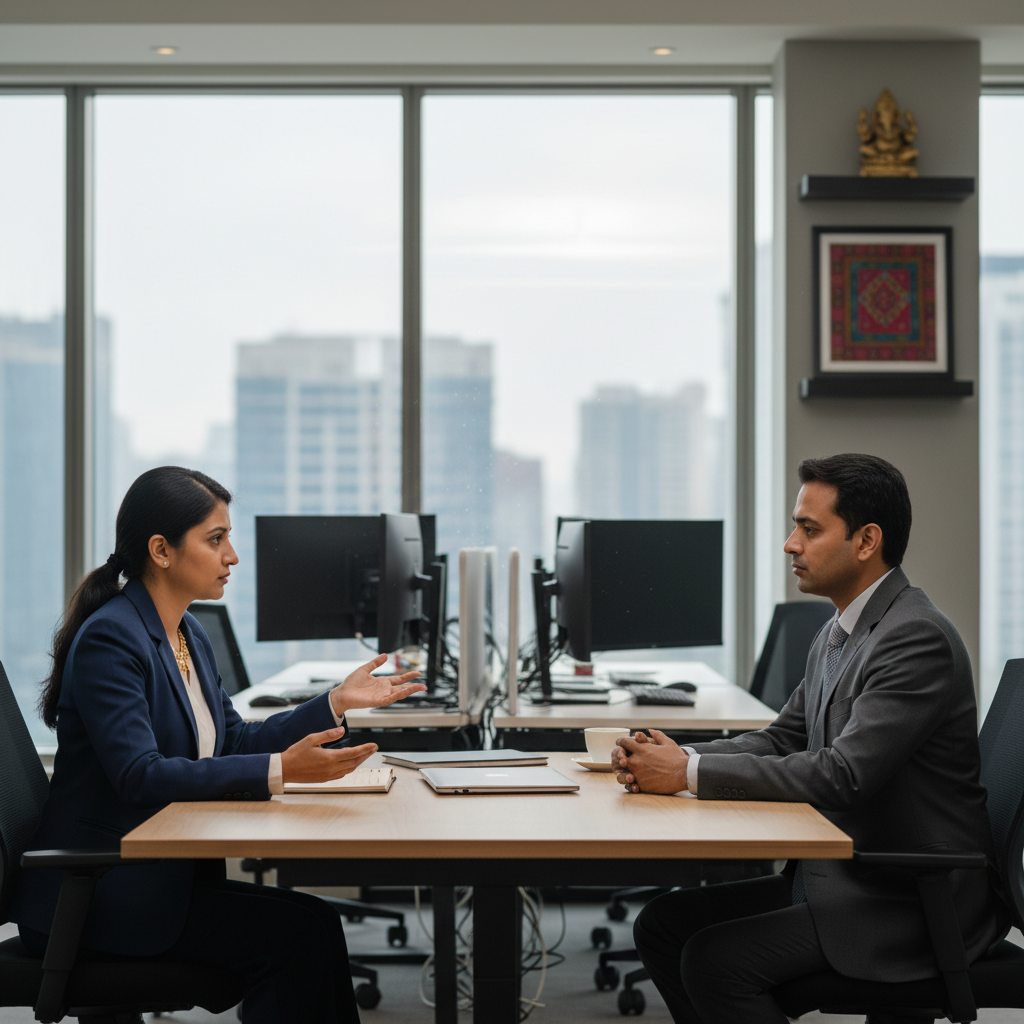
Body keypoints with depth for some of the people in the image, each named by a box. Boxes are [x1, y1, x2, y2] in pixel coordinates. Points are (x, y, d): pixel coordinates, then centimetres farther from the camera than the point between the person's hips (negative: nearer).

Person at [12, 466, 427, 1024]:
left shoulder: (189, 636, 12)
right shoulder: (110, 638, -16)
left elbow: (233, 742, 16)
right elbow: (140, 776, -26)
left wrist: (337, 702, 7)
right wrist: (281, 770, -32)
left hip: (160, 874, 8)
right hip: (96, 891, -8)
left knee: (312, 922, -13)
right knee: (300, 930, -19)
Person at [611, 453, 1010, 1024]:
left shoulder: (917, 638, -20)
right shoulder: (838, 634, 12)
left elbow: (843, 774, -27)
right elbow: (782, 739, 13)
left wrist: (690, 772, -24)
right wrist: (677, 758, -6)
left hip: (910, 903, -10)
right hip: (842, 878, 10)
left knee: (715, 960, -22)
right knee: (663, 924, 3)